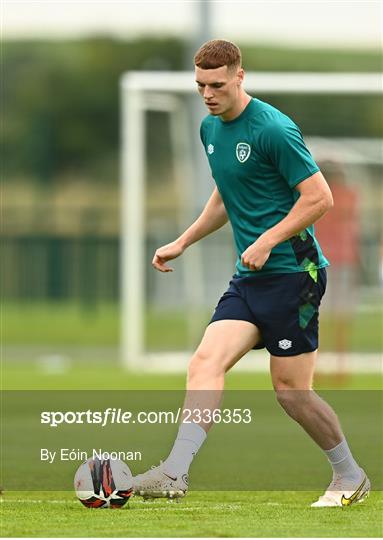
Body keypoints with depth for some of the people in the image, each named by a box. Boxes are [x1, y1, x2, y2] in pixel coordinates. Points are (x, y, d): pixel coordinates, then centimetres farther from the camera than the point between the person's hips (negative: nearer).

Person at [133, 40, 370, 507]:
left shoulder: (272, 129, -15)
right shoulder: (210, 129, 12)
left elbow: (319, 197, -15)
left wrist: (267, 241, -19)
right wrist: (182, 242, 22)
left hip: (293, 272, -7)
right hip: (249, 277, 8)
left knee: (290, 389, -2)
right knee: (206, 362, -11)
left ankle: (350, 478, 17)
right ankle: (175, 473, -19)